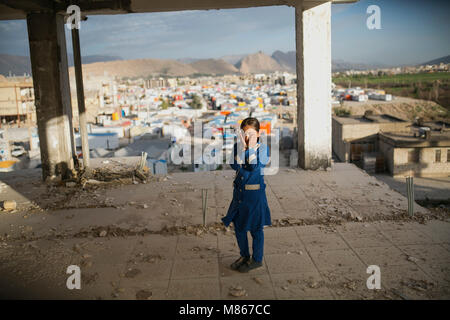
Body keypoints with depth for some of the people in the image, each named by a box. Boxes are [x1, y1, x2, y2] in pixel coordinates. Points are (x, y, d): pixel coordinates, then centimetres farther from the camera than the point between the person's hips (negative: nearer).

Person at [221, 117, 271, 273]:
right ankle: (244, 256, 35)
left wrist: (251, 146, -21)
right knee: (238, 225, 15)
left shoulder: (263, 148, -9)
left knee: (255, 228, 8)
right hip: (239, 191, 5)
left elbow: (254, 166, -23)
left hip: (255, 192, -4)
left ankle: (257, 259, 26)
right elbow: (235, 165, -14)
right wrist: (242, 146, -18)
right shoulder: (237, 146, 1)